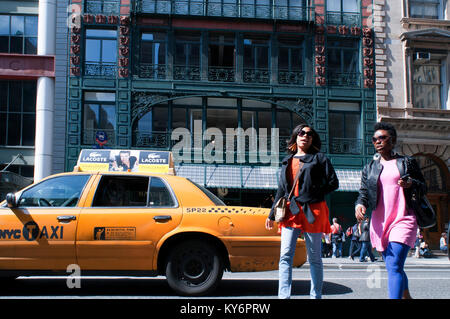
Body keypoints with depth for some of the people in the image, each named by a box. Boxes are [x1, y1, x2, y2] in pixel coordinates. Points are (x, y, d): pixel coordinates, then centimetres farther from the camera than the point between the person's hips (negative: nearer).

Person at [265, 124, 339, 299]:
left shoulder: (319, 158, 7)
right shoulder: (287, 161, 19)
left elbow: (333, 183, 1)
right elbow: (281, 189, 21)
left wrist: (311, 193, -8)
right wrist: (272, 214, 18)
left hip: (313, 211, -3)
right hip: (291, 211, 3)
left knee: (314, 257, 4)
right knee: (285, 255, -8)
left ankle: (316, 295, 13)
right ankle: (283, 295, -10)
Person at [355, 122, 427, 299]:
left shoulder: (407, 162, 8)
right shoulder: (369, 168, 14)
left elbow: (423, 188, 12)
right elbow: (364, 192, 8)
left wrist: (411, 183, -11)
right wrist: (360, 204, -15)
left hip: (403, 220, -4)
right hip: (379, 222, 4)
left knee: (394, 266, -19)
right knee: (394, 267, 13)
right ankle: (406, 296, 35)